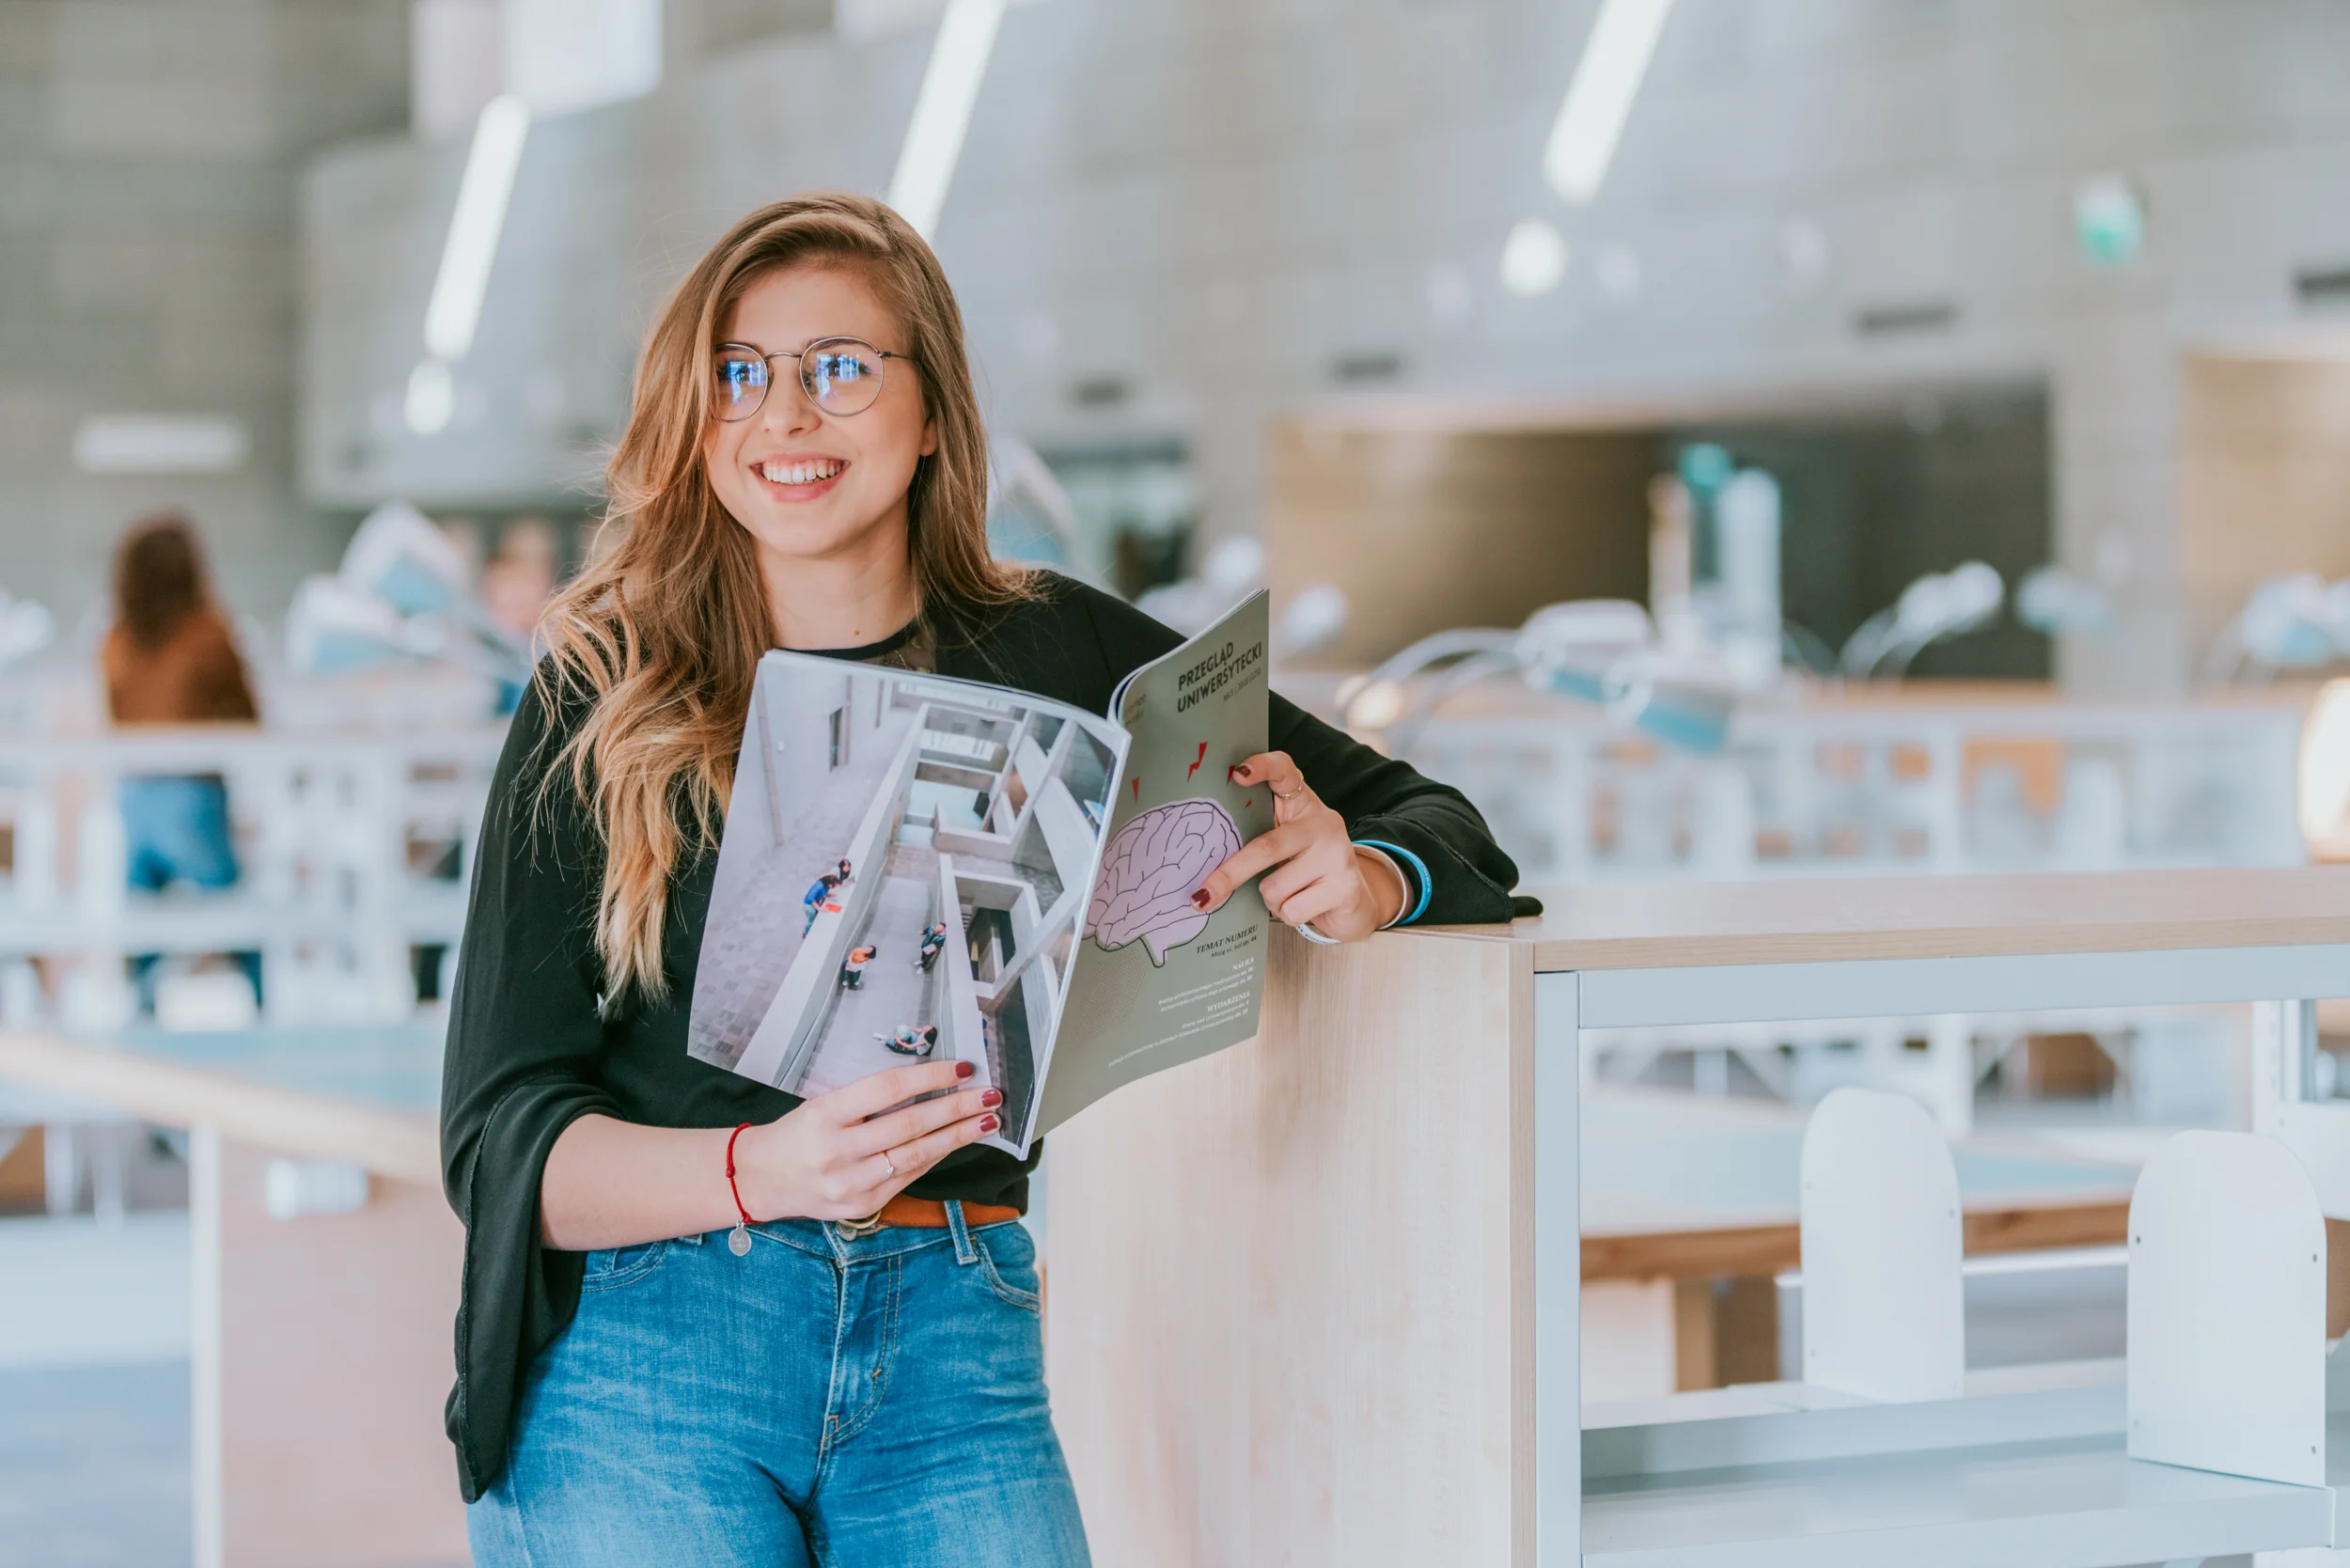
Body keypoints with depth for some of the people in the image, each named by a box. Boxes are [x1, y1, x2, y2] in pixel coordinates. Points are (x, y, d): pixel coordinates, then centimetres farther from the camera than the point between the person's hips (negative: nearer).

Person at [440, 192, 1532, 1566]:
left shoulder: (1058, 658, 7)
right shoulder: (600, 704, 2)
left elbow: (1432, 822, 12)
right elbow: (501, 1134, -3)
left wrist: (1361, 880, -12)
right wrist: (762, 1173, -22)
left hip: (953, 1357, 2)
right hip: (642, 1364, -1)